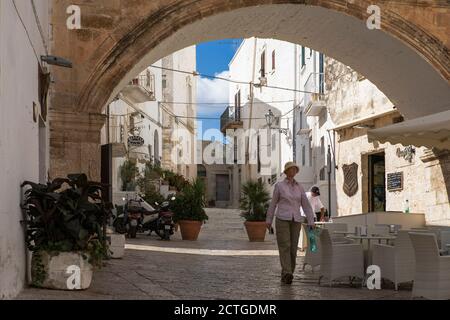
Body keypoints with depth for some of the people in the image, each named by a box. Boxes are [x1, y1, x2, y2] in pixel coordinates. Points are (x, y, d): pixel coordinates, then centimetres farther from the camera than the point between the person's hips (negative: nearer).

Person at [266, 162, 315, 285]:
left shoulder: (299, 187, 11)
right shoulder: (279, 185, 2)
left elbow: (306, 205, 9)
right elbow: (273, 204, 7)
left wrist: (311, 222, 1)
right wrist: (269, 221, 7)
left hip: (295, 221, 4)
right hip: (282, 219, -3)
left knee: (293, 248, 1)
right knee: (285, 246, -16)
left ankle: (285, 276, 12)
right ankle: (287, 274, -26)